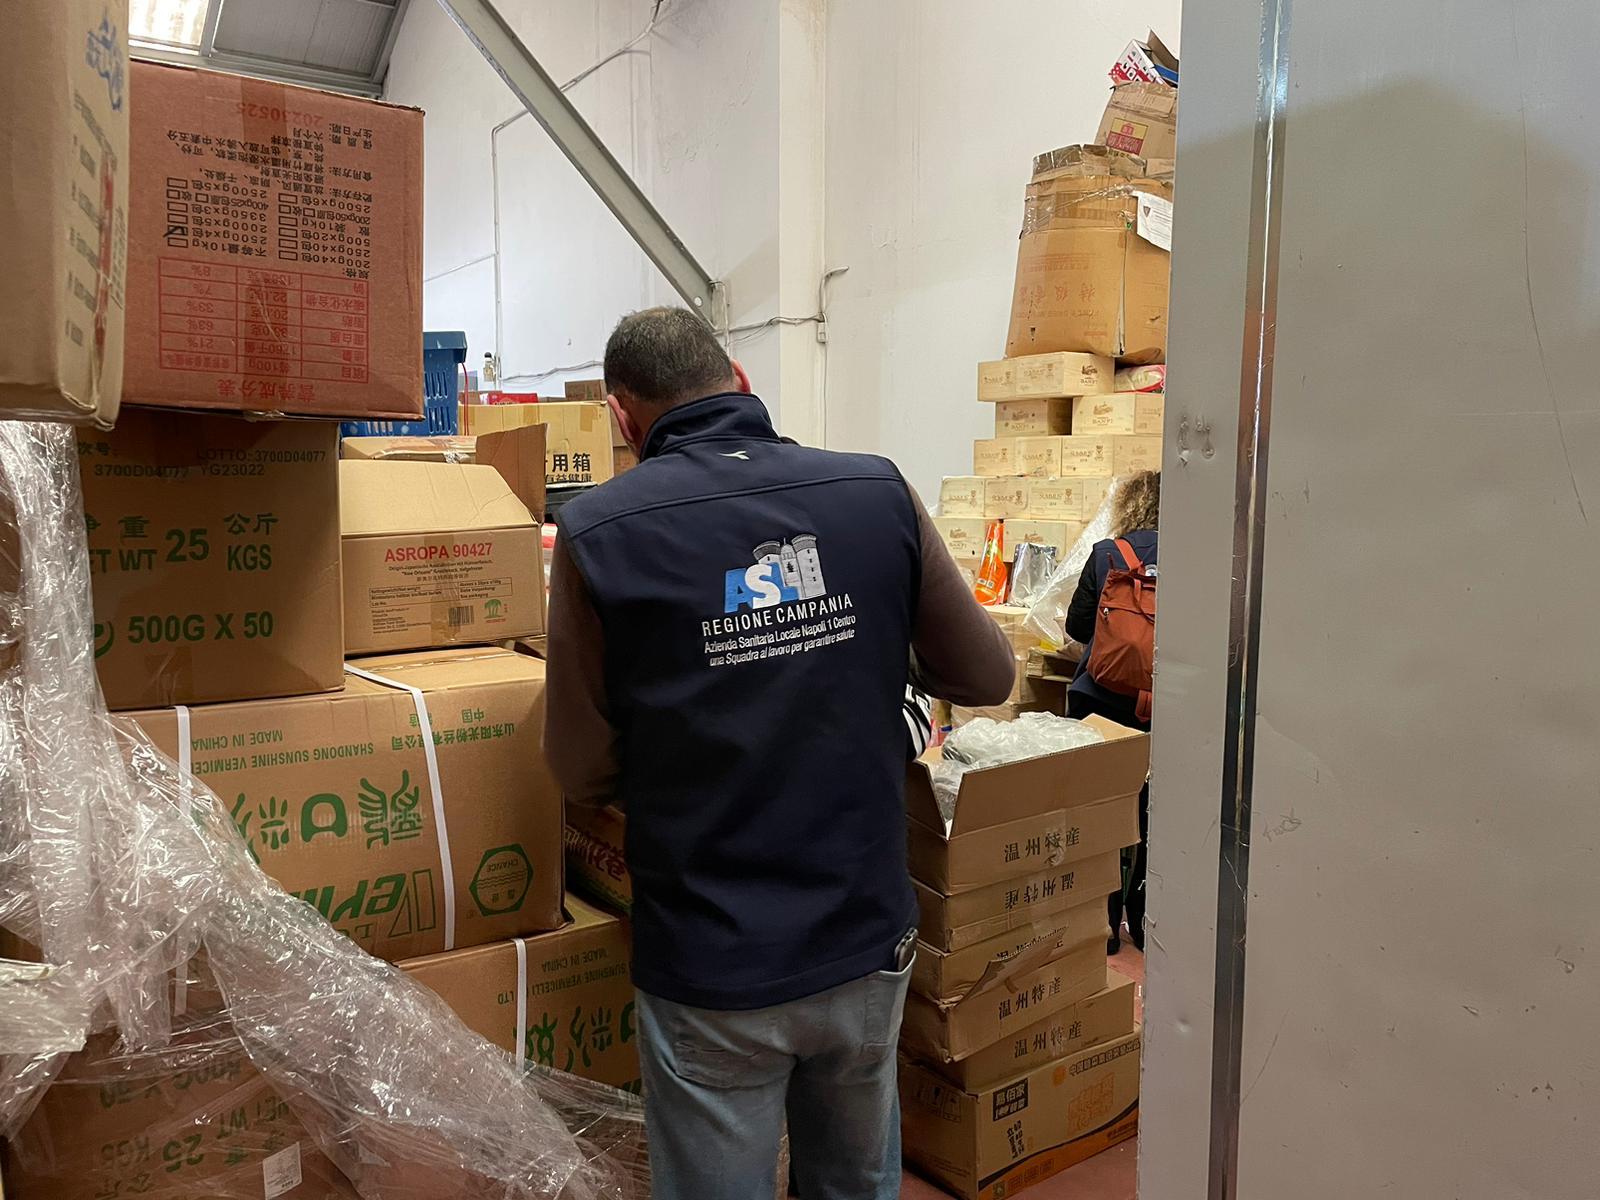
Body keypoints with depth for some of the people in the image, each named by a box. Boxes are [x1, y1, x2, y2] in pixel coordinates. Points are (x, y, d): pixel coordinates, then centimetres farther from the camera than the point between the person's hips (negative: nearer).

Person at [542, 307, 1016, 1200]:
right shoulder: (878, 493, -7)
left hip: (712, 967, -2)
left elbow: (583, 772, -6)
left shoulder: (599, 531, -13)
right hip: (868, 942, 3)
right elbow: (989, 678, 2)